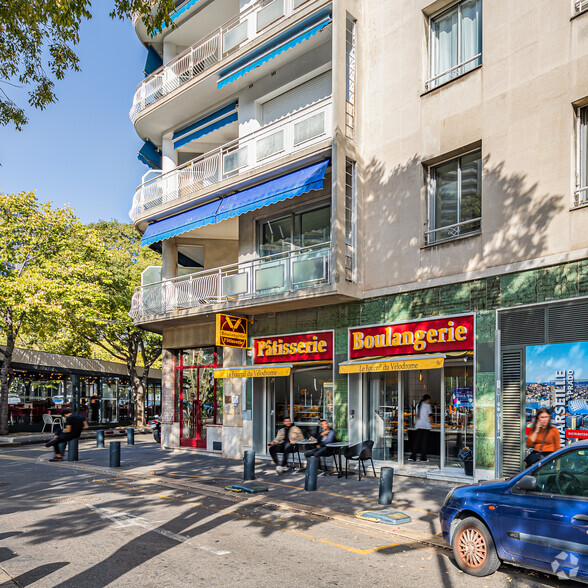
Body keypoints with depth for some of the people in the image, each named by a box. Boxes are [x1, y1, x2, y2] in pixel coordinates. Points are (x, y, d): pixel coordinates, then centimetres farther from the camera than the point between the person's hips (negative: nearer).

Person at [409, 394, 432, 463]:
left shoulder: (418, 405, 12)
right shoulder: (427, 405, -6)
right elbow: (429, 416, -5)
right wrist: (431, 421, 13)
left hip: (418, 426, 5)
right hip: (426, 426, -5)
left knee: (416, 441, 5)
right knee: (424, 442, 1)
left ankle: (413, 457, -1)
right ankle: (423, 457, 3)